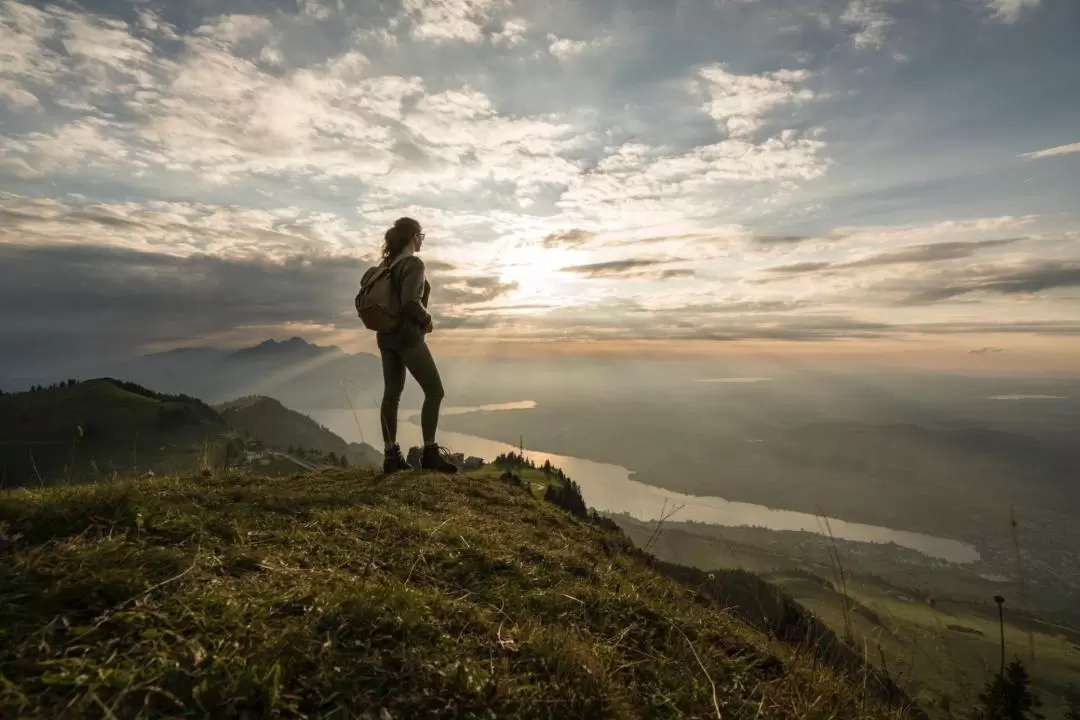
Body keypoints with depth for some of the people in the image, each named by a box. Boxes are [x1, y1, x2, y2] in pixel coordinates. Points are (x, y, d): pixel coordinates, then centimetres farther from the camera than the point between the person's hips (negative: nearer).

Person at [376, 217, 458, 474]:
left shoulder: (388, 264, 13)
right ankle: (430, 452, -1)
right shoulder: (414, 263, -12)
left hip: (387, 336, 9)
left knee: (391, 394, 10)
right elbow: (410, 302, -24)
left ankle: (391, 454, 14)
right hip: (408, 336, -9)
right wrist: (428, 320, -9)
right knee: (434, 391, -2)